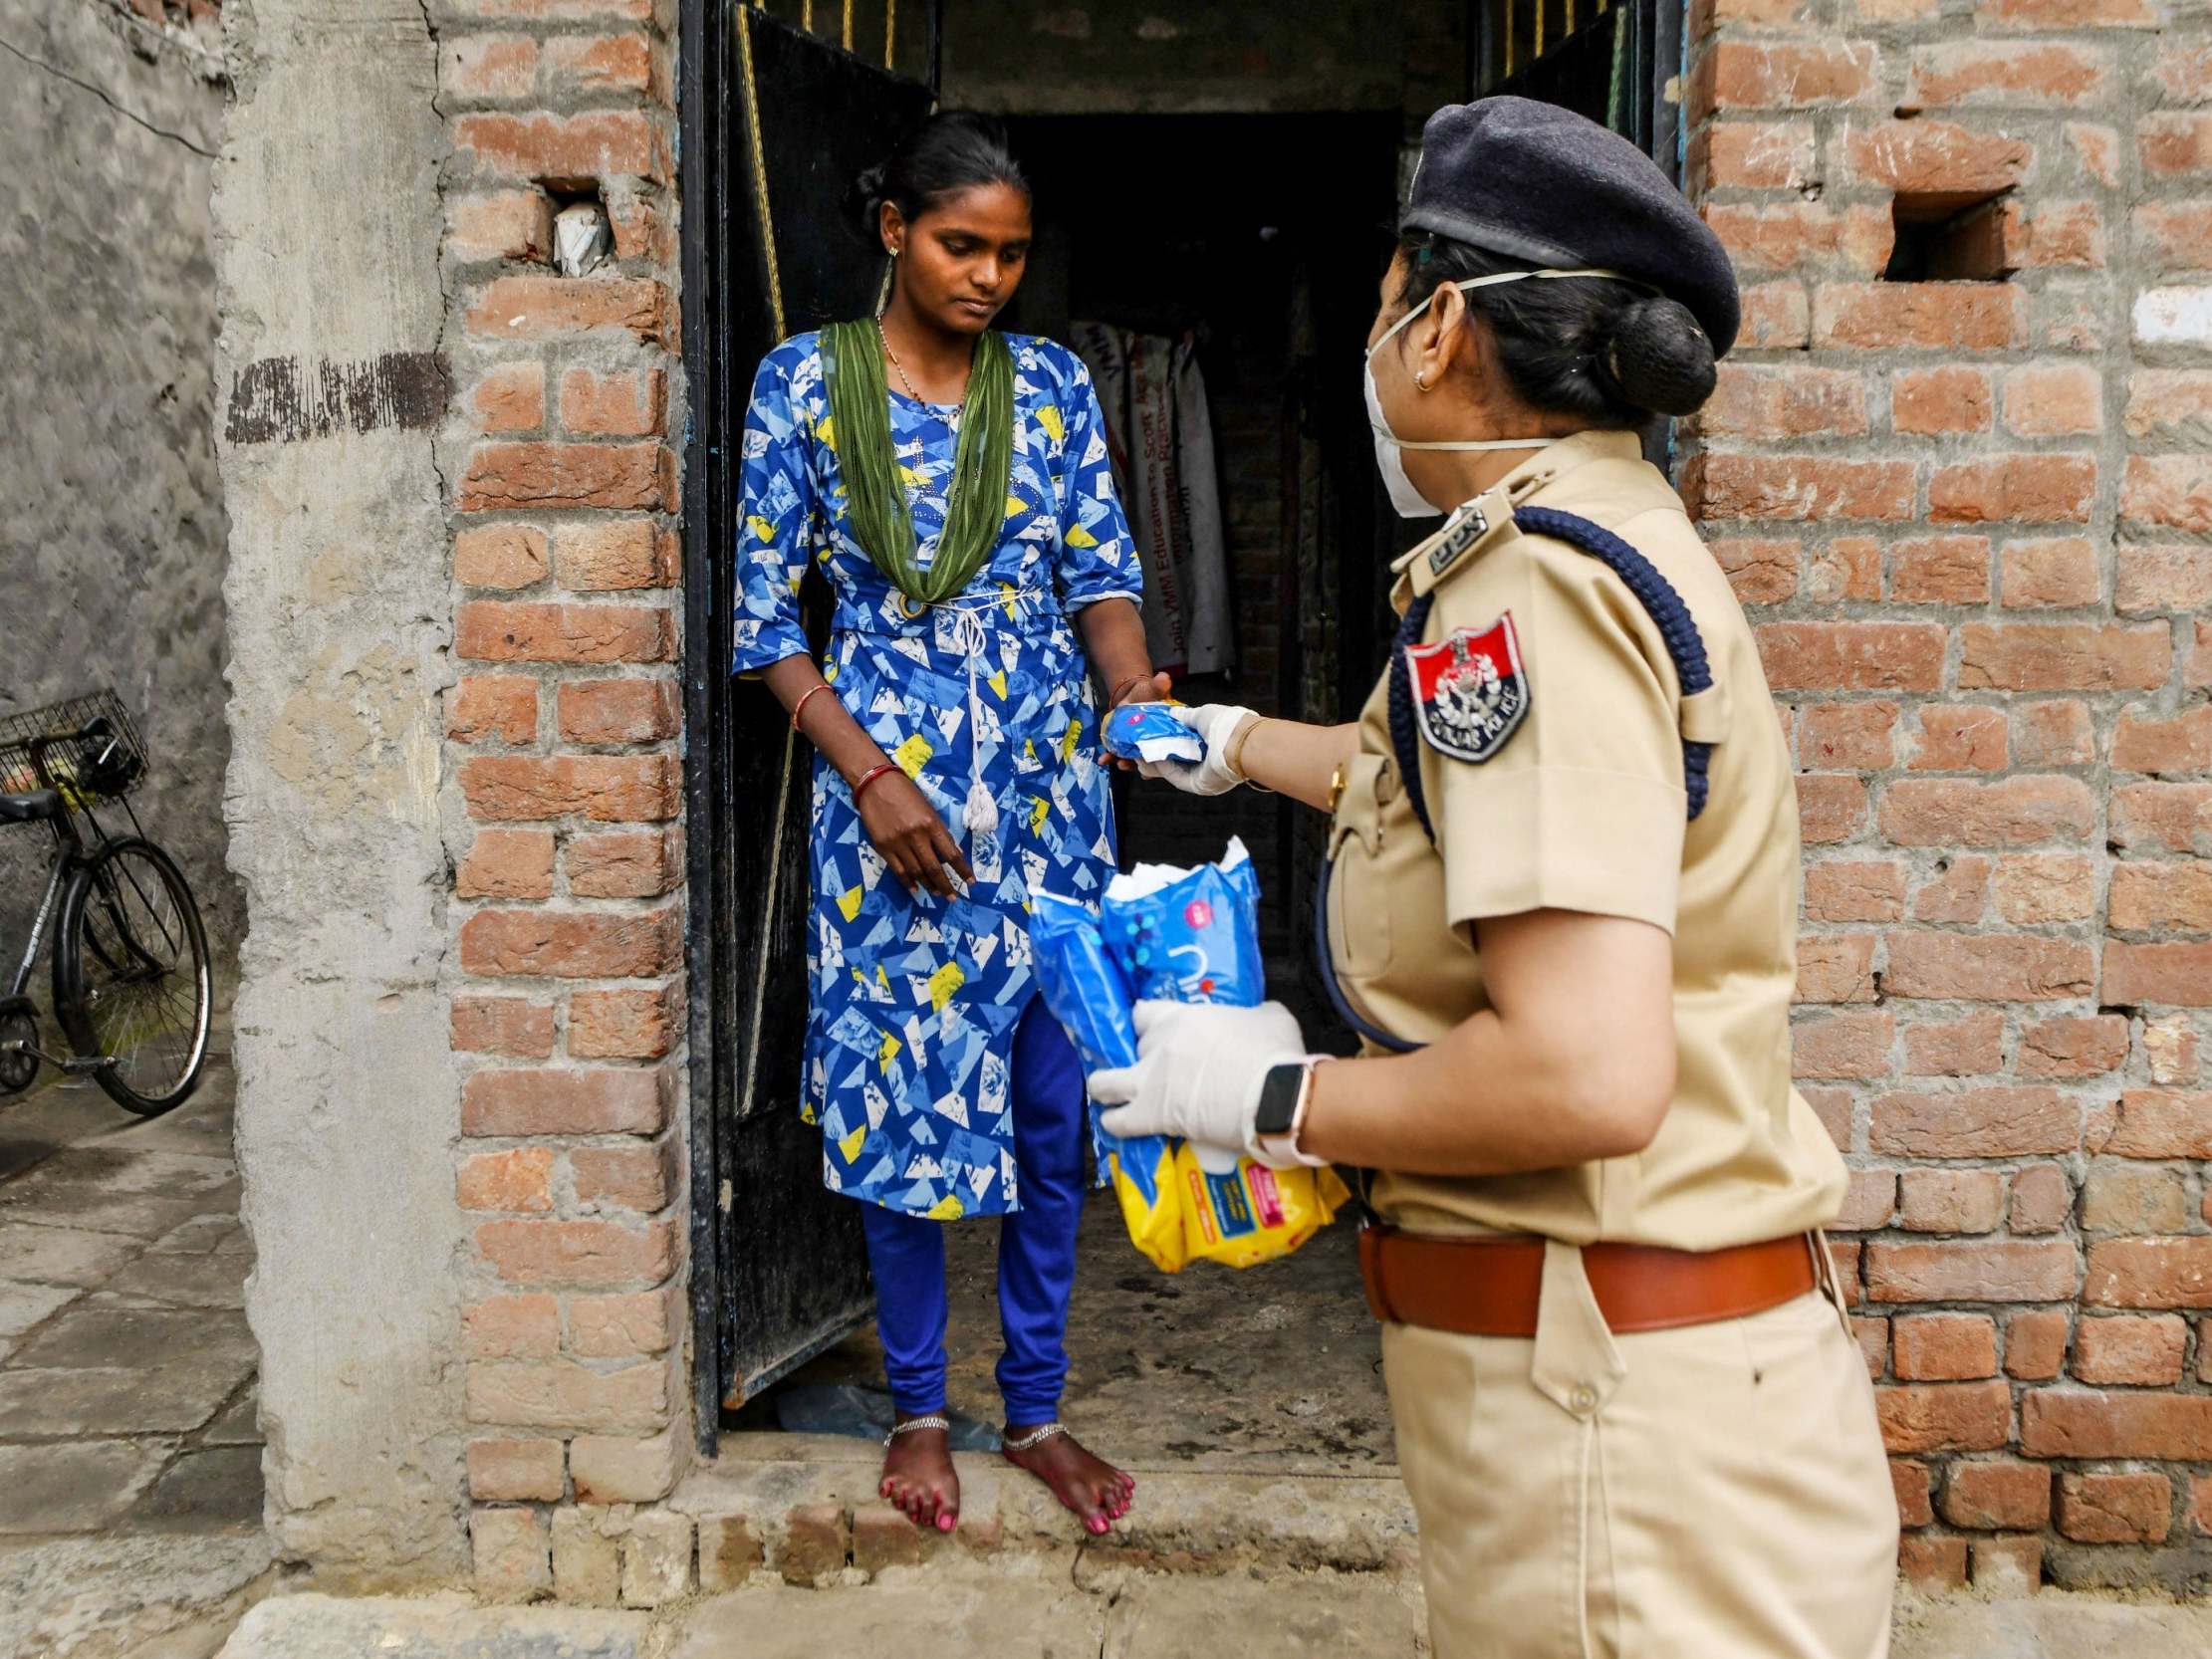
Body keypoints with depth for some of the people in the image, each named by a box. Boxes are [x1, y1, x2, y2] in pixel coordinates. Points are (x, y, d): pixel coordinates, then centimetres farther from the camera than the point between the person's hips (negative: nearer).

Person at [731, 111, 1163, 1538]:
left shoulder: (1053, 383, 6)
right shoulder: (805, 380, -1)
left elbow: (1102, 567, 1)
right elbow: (766, 616, -2)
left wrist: (1135, 684, -21)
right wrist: (871, 776, -13)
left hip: (1050, 790, 2)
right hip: (888, 790, -2)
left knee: (1052, 1104, 6)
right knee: (903, 1097, 5)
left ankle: (1038, 1408, 23)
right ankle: (918, 1407, 24)